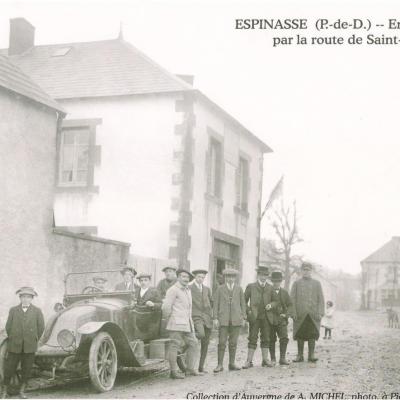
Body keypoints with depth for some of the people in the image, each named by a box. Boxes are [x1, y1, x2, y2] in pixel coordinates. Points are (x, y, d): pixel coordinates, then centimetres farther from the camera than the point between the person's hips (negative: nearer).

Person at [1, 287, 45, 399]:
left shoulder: (37, 311, 4)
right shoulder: (13, 310, 6)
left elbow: (41, 328, 6)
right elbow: (8, 327, 8)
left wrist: (33, 340, 7)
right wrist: (13, 339, 7)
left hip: (30, 347, 0)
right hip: (14, 346, 0)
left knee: (26, 369, 5)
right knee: (9, 368, 0)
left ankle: (22, 391, 17)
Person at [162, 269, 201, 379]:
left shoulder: (188, 290, 20)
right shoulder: (173, 290, -8)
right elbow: (165, 307, -13)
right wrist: (168, 319, -4)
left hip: (187, 323, 9)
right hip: (176, 324, -9)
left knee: (193, 343, 9)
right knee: (175, 345, -7)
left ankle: (190, 369, 16)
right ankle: (173, 371, -3)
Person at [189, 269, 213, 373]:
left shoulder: (207, 289, 17)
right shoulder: (189, 288, -1)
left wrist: (212, 315, 14)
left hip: (207, 318, 5)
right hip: (196, 317, -5)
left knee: (205, 344, 3)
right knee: (201, 334, -34)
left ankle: (201, 367, 10)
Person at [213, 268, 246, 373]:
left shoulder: (239, 289, 10)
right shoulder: (220, 289, 5)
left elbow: (243, 304, 12)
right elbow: (215, 304, 4)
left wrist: (244, 318, 6)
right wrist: (215, 318, -3)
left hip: (236, 319, 2)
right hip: (223, 319, -2)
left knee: (233, 343, 5)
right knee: (222, 342, -5)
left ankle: (232, 364, 12)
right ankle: (220, 365, -2)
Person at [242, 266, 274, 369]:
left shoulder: (270, 288, 12)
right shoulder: (250, 286, 6)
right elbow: (244, 301, 7)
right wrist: (248, 311, -4)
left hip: (266, 317, 2)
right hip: (254, 317, -2)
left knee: (265, 339, 6)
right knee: (252, 339, -4)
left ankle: (265, 360, 14)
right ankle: (249, 361, -3)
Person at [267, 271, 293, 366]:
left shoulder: (284, 292, 12)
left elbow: (290, 305, 11)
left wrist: (286, 314, -4)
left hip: (281, 319, 2)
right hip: (271, 319, -2)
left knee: (284, 338, -8)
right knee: (271, 340, 2)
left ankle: (282, 358, -2)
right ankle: (273, 359, 13)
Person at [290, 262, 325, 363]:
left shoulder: (317, 283, 11)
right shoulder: (296, 283, 9)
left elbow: (321, 299, 6)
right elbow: (292, 299, 3)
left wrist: (320, 313, -4)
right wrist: (293, 313, -6)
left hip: (313, 315, 0)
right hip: (300, 315, 0)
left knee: (312, 335, -1)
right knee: (300, 335, 1)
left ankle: (311, 355, 7)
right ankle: (300, 355, 8)